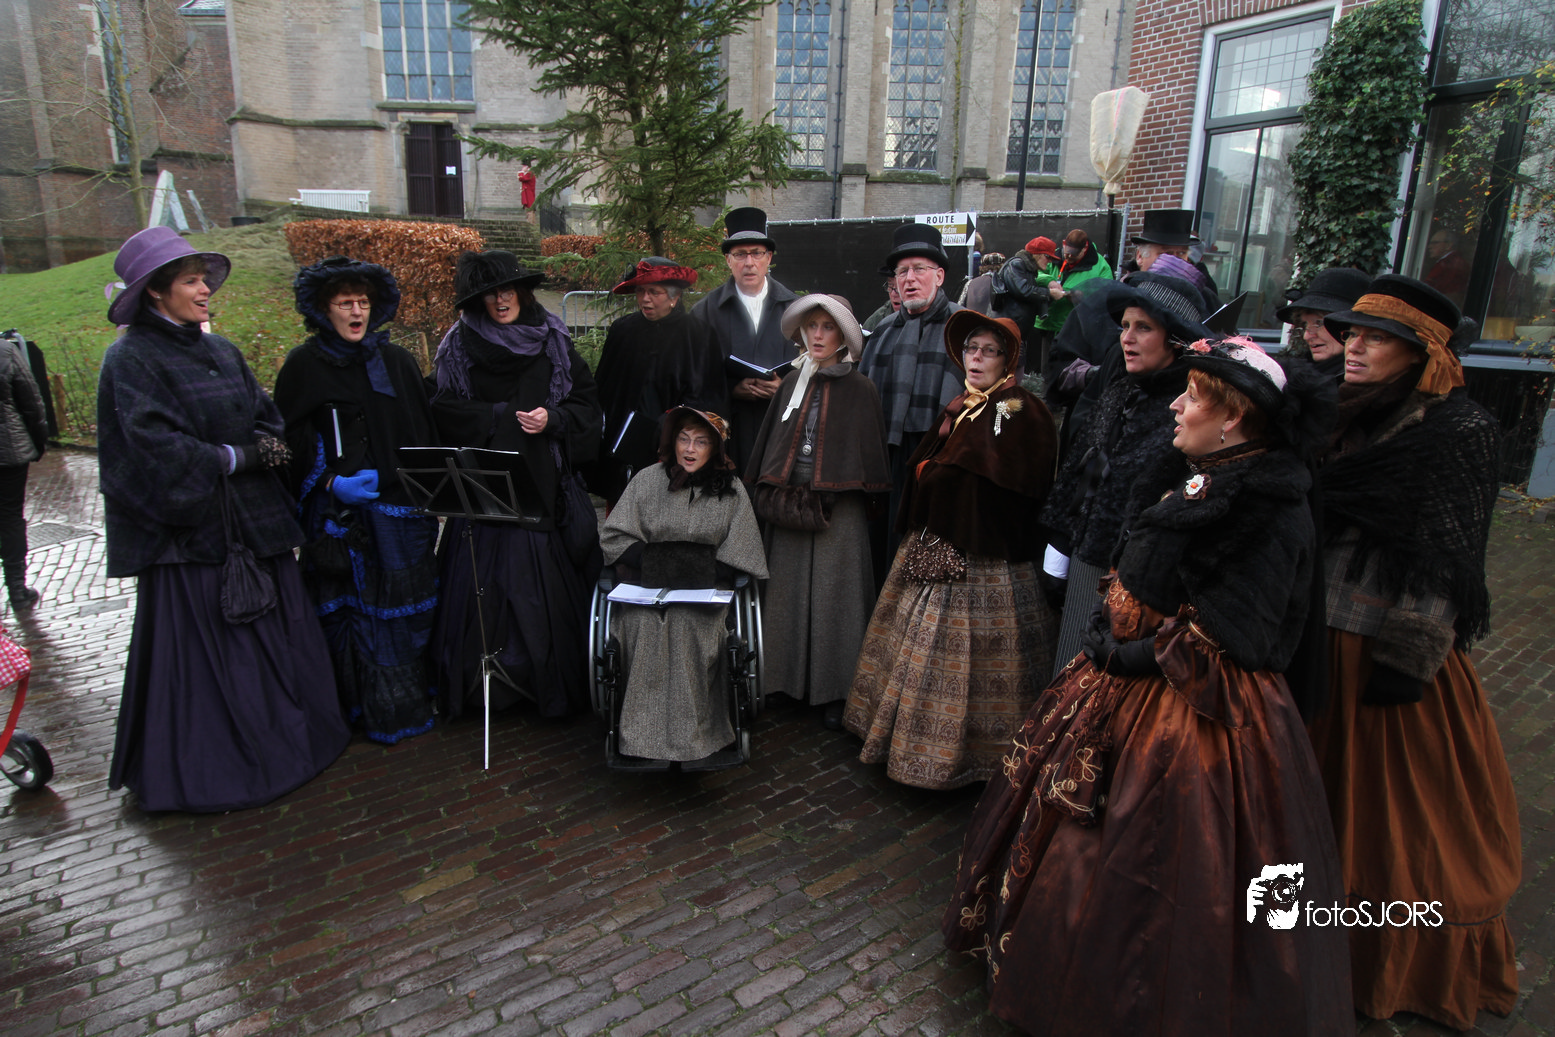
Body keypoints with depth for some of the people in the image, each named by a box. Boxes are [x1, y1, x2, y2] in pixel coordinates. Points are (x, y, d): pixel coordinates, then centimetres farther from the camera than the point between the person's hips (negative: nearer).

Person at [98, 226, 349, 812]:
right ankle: (202, 772, 16)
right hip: (187, 533, -6)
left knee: (274, 632, 11)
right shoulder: (130, 359, -7)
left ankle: (281, 742, 27)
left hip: (253, 522, 6)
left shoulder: (221, 351, 13)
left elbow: (268, 421, 12)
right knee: (201, 651, 1)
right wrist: (237, 457, -11)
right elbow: (156, 450, -16)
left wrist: (268, 448, -9)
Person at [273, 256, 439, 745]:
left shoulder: (396, 361, 9)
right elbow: (293, 445, -3)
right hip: (339, 515, -3)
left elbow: (425, 434, 11)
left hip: (401, 506, 3)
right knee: (353, 609, 1)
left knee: (411, 603, 6)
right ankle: (374, 710, 11)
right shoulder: (303, 366, 0)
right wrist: (332, 483, -17)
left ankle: (416, 695, 20)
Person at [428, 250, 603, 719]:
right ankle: (486, 685, 15)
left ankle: (558, 684, 15)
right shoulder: (459, 345, 5)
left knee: (551, 585, 2)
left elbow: (587, 403, 6)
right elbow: (444, 411, -2)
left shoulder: (553, 339, 7)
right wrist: (507, 416, -10)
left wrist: (553, 419, -13)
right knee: (486, 586, 0)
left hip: (548, 483, 1)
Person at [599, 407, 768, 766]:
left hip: (705, 592, -1)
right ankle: (645, 733, -20)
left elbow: (738, 560, 5)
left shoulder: (731, 490, 8)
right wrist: (652, 561, -10)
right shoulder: (648, 480, 9)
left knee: (688, 627, -31)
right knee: (645, 625, -30)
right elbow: (613, 536, 6)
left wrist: (698, 573, -12)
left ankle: (700, 737, -22)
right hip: (647, 587, 1)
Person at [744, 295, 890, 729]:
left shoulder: (860, 389, -2)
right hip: (790, 505, 4)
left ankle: (835, 692, 10)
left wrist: (866, 500, -4)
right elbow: (772, 444, 15)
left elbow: (869, 454, 0)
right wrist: (769, 496, 11)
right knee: (789, 592, 8)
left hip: (837, 509, -4)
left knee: (834, 595, 0)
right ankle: (792, 679, 20)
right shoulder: (792, 383, 11)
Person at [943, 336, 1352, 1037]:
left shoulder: (1269, 510, -21)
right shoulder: (1195, 478, 6)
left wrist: (1123, 653, -16)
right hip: (1125, 683, 9)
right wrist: (1107, 638, 1)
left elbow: (1218, 643, -23)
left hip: (1191, 707, -9)